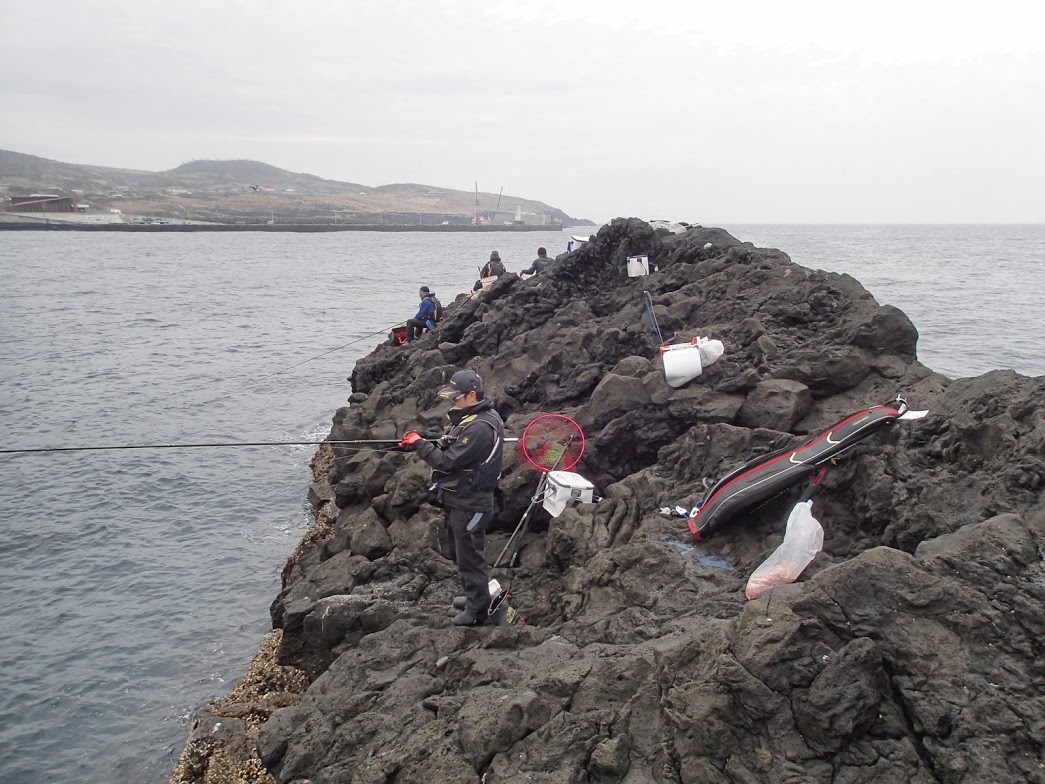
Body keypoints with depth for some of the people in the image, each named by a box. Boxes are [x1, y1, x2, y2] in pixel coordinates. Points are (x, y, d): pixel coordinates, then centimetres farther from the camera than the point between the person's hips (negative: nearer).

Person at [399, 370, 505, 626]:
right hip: (460, 499, 11)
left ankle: (478, 609, 16)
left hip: (470, 504, -11)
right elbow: (454, 445, 14)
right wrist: (432, 439, -2)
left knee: (470, 555, 2)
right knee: (460, 552, 24)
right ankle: (475, 597, 40)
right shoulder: (471, 417, 7)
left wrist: (420, 444, -16)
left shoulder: (480, 427, -27)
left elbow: (448, 461, -27)